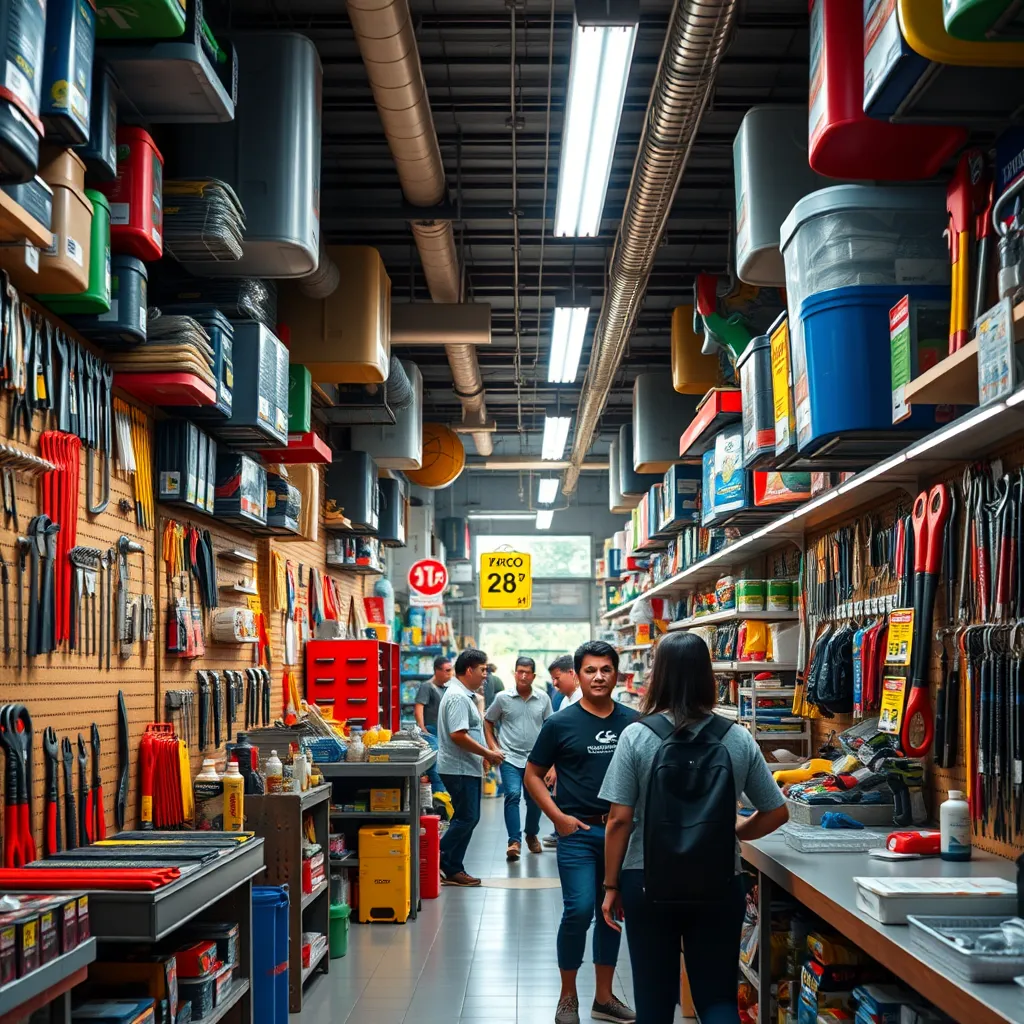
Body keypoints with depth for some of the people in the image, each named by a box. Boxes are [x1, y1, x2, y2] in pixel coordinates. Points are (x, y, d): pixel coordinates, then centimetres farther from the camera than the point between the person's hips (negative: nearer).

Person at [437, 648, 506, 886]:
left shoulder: (463, 695, 17)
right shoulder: (458, 697, -18)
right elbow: (458, 735, -25)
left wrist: (484, 755, 18)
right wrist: (488, 754, -18)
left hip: (467, 768, 11)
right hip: (460, 769, -11)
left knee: (468, 819, 11)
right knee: (466, 819, -8)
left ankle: (453, 870, 15)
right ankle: (437, 861, -1)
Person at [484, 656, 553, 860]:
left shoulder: (543, 699, 3)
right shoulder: (503, 698, -2)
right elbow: (488, 722, 9)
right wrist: (493, 747, 0)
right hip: (510, 757, -2)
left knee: (535, 798, 11)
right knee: (512, 795, -17)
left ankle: (532, 835, 36)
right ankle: (514, 841, -14)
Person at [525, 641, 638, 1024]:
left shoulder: (633, 722, 2)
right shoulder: (561, 723, -4)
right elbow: (533, 775, 1)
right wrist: (558, 816, -8)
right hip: (578, 831, -3)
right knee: (579, 910, -10)